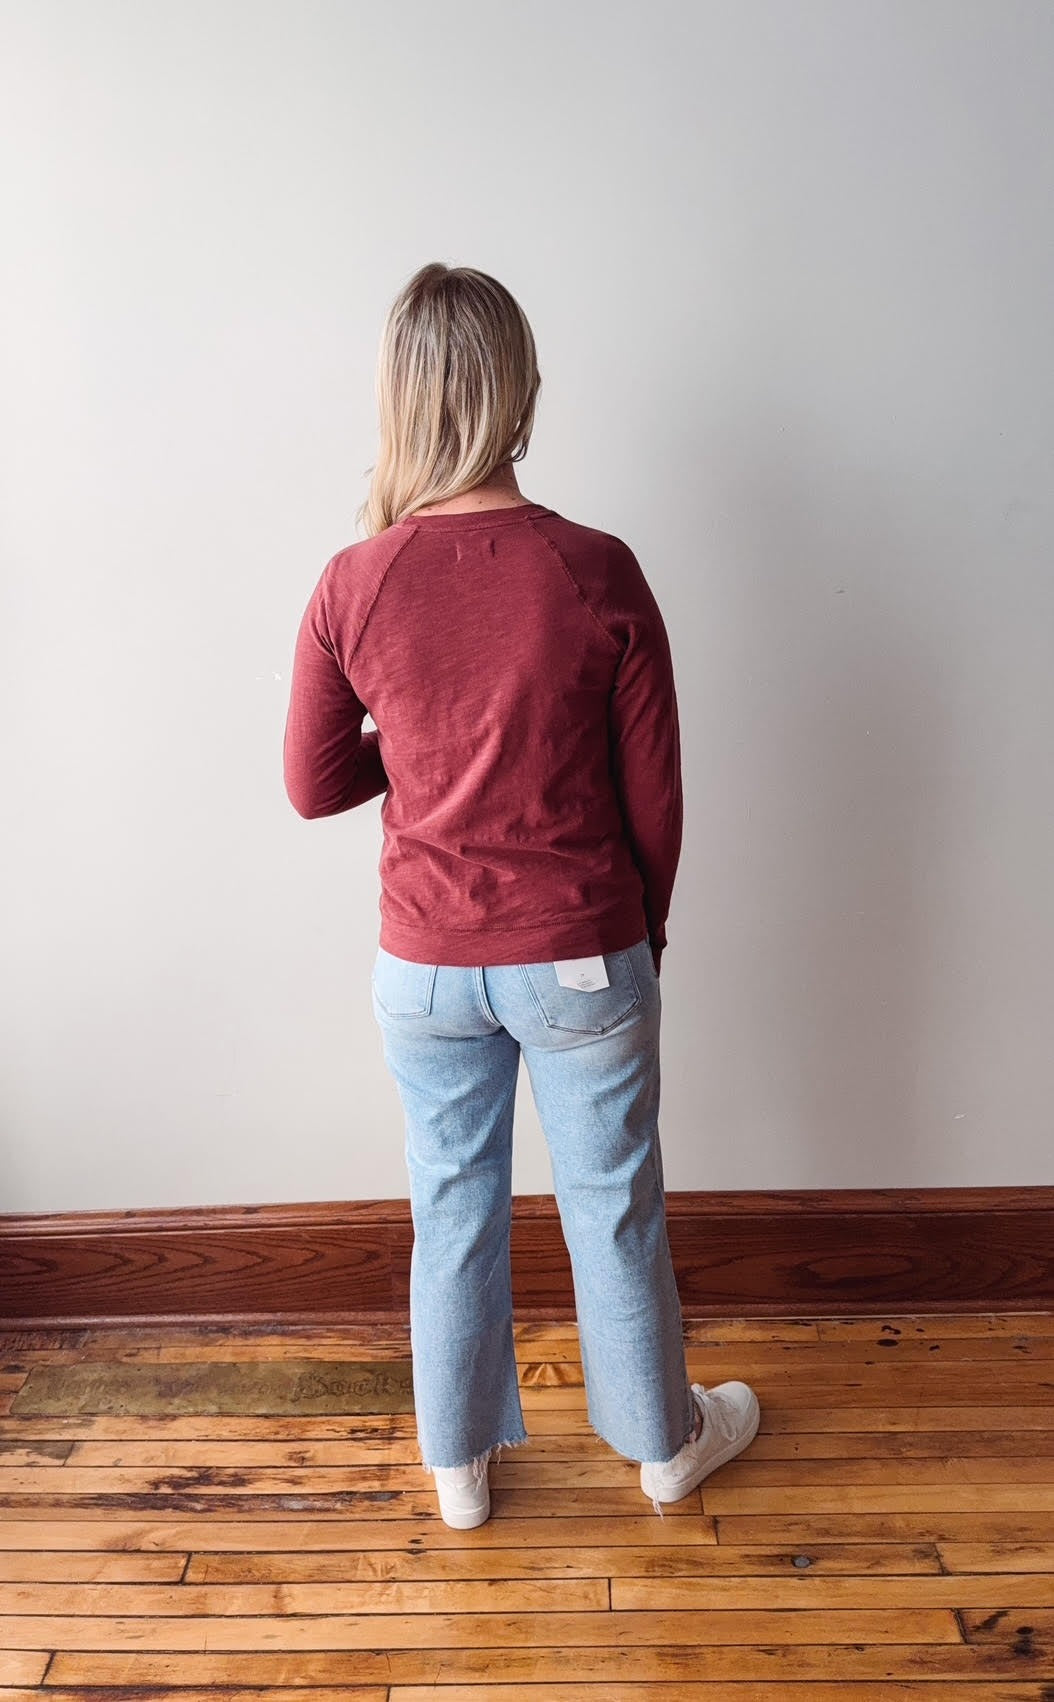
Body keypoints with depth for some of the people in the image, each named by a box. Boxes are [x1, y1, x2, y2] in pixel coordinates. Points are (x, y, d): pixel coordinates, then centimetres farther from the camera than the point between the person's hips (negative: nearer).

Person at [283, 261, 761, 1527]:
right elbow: (653, 792, -8)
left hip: (425, 965, 2)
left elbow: (314, 785, -1)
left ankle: (459, 1465, 42)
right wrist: (645, 928, 8)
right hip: (582, 958, -1)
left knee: (453, 1209, 20)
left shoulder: (353, 583, -11)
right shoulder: (596, 571, -15)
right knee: (613, 1208, 19)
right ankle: (664, 1441, 44)